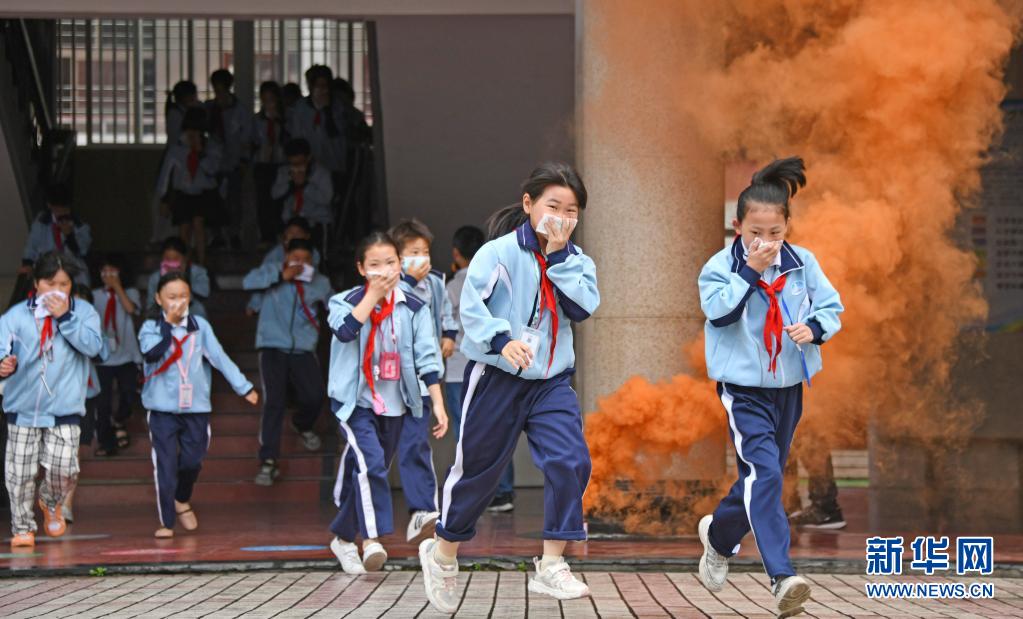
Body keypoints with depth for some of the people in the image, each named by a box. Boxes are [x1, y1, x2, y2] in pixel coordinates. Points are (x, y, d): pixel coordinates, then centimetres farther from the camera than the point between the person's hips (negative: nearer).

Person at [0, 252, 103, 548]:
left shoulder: (83, 312, 2)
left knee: (64, 470, -7)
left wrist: (64, 317, -17)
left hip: (65, 410, 0)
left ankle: (52, 503, 26)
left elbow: (93, 345, -12)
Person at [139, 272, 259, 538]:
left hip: (196, 407, 2)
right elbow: (152, 353, -21)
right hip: (162, 409, -2)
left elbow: (220, 357, 2)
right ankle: (166, 521, 1)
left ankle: (182, 501, 36)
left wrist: (244, 387, -2)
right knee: (165, 465, -5)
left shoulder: (200, 326, 4)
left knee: (192, 461, 6)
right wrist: (167, 323, -19)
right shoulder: (151, 327, -2)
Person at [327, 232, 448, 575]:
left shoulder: (413, 308, 3)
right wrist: (373, 295, -21)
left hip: (394, 403, 4)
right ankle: (372, 539, -28)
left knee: (365, 470, 12)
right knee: (369, 461, -24)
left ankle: (344, 537, 27)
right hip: (355, 401, -4)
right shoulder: (345, 302, -4)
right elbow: (345, 330, -26)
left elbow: (426, 357, 1)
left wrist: (438, 403, -5)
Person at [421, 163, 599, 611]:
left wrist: (558, 257, -15)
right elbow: (471, 305, -19)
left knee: (571, 461, -16)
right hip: (497, 377, -4)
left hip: (551, 381, 4)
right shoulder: (499, 252, -10)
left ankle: (551, 566, -9)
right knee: (478, 469, 7)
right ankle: (443, 552, 31)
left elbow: (585, 306, -11)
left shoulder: (575, 261, 6)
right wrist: (501, 340, -34)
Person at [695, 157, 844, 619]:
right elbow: (719, 311, -22)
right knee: (764, 472, -20)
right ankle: (781, 576, -25)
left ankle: (719, 536, 45)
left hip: (789, 385, 5)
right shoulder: (720, 266, -9)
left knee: (761, 476, 16)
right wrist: (749, 270, -25)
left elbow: (832, 306, 6)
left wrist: (814, 328, -15)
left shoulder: (803, 264, -1)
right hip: (744, 387, -5)